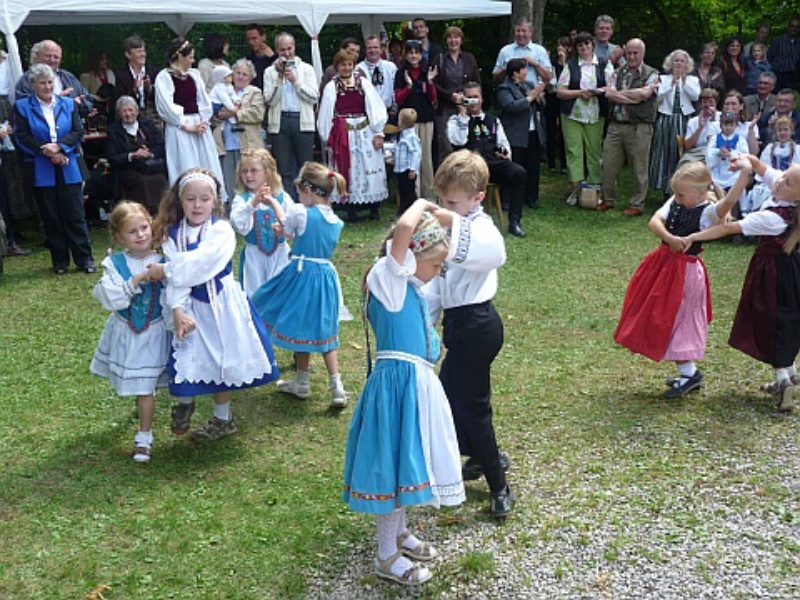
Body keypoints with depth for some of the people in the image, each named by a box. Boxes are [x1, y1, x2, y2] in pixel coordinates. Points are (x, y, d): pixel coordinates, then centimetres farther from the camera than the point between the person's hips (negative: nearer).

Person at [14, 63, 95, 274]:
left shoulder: (68, 104, 9)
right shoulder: (22, 106, 4)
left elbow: (78, 132, 1)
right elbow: (22, 138, -3)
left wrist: (59, 146, -14)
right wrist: (49, 153, -11)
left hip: (69, 170, 1)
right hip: (41, 172, 0)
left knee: (75, 216, -1)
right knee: (51, 218, 5)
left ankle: (85, 259, 5)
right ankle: (60, 262, 13)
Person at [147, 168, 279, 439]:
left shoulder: (221, 230, -13)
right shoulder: (173, 234, -1)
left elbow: (200, 264, -26)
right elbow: (176, 279, -10)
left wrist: (165, 271, -18)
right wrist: (177, 310, -23)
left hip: (221, 304, -2)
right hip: (190, 307, 3)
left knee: (221, 359, 9)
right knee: (187, 357, -1)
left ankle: (222, 418, 30)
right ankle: (184, 403, 32)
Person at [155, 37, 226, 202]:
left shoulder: (194, 74, 13)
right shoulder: (164, 77, -5)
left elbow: (204, 100, 11)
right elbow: (166, 107, -11)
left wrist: (203, 122, -3)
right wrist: (186, 126, -12)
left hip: (200, 126, 6)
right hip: (179, 128, -6)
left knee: (208, 167, 5)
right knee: (186, 170, -5)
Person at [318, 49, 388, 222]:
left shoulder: (363, 82, 5)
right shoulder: (331, 86, 3)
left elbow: (375, 108, 2)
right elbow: (325, 115, 4)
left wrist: (378, 133, -3)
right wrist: (327, 139, 2)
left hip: (365, 132, 1)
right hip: (343, 134, -1)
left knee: (370, 168, 2)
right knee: (347, 169, 2)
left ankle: (374, 209, 12)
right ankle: (351, 210, 10)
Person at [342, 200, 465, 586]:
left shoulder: (410, 287, 11)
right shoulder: (388, 278, -15)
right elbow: (404, 229, -29)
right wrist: (422, 205, -12)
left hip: (417, 382, 10)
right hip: (398, 383, -10)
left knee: (406, 461, 21)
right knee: (395, 463, 0)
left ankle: (398, 533, 39)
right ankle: (387, 557, 15)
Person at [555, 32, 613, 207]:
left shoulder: (604, 65, 9)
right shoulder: (570, 65, 9)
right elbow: (560, 92, 3)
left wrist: (599, 91, -16)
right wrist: (580, 93, -10)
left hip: (595, 116, 0)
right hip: (572, 115, 0)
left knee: (595, 151, 1)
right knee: (573, 151, -5)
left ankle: (594, 186, 8)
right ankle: (576, 188, -2)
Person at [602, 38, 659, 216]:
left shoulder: (651, 74, 3)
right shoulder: (617, 73, 14)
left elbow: (644, 93, -13)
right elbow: (609, 93, -3)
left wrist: (619, 93, -4)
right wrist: (633, 97, -12)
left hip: (639, 127, -4)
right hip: (615, 126, 4)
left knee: (639, 169, 1)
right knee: (608, 166, 6)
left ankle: (637, 205, 10)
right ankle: (608, 200, 20)